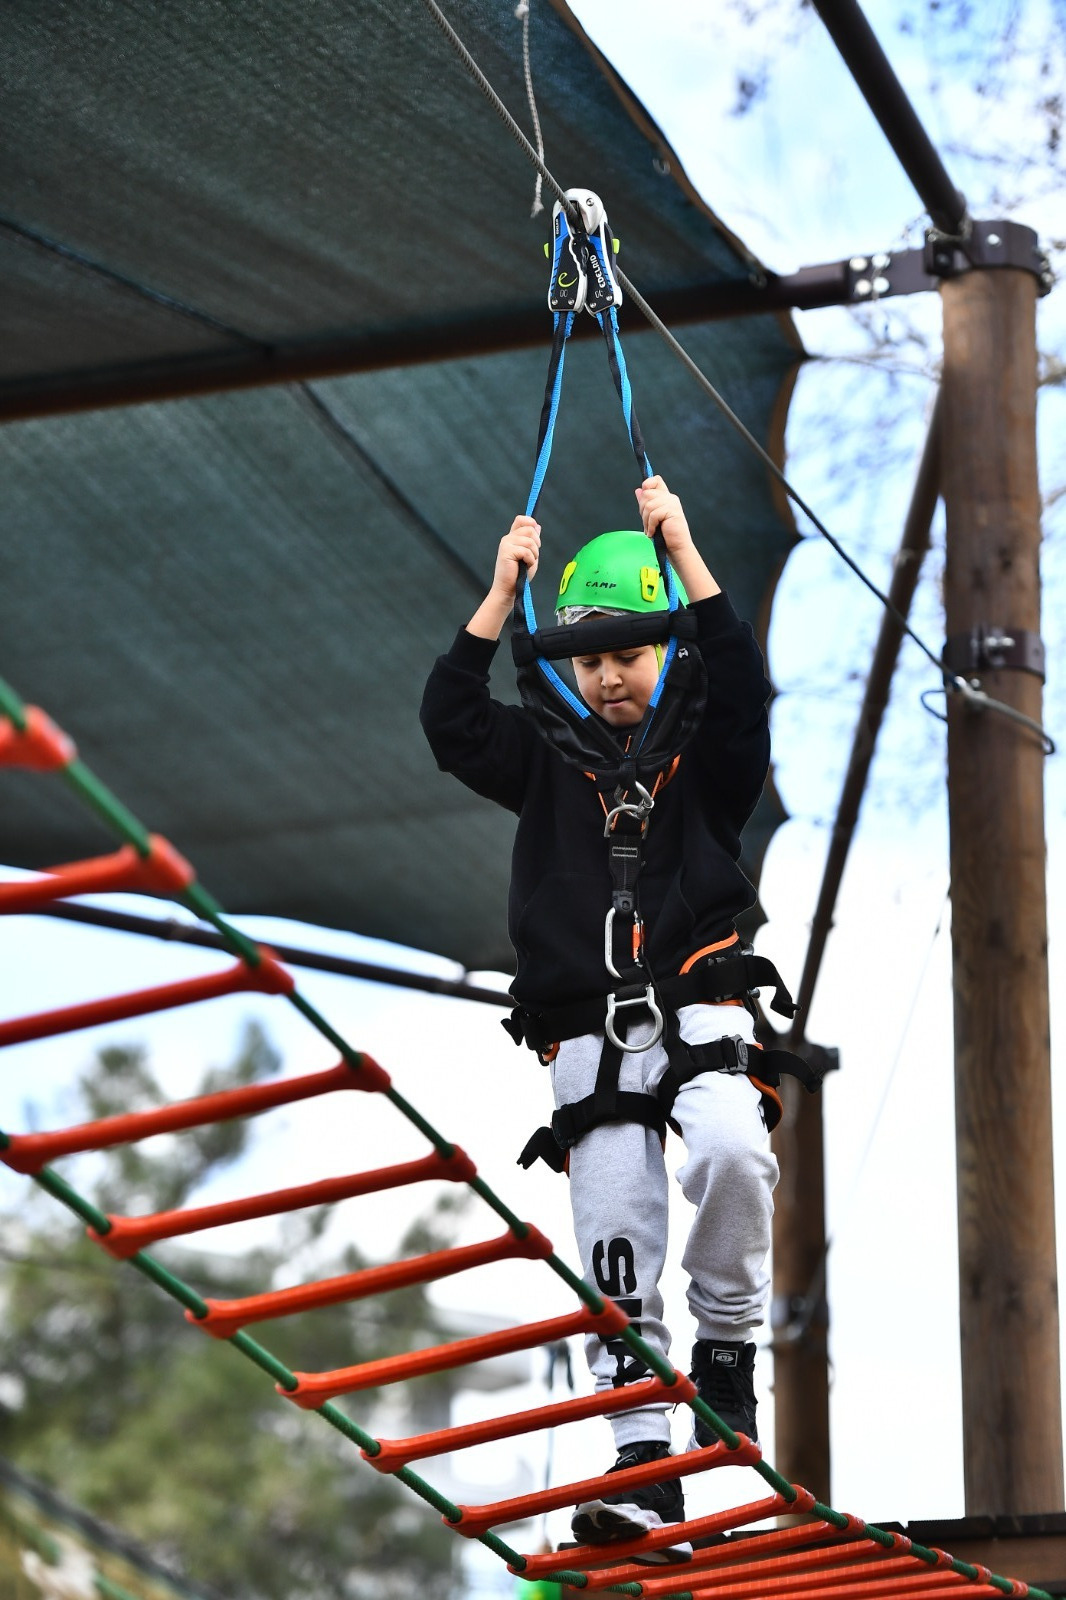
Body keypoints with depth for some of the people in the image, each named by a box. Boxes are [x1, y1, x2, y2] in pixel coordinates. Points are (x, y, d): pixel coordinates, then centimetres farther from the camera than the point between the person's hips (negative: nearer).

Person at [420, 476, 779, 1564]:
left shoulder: (707, 760, 9)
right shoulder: (549, 764, 16)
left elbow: (743, 687, -9)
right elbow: (451, 722, 4)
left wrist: (683, 550, -9)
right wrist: (502, 593, 1)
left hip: (698, 1012, -2)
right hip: (588, 1036, 2)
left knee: (732, 1152, -32)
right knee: (616, 1253, -7)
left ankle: (727, 1340, -8)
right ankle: (644, 1469, -9)